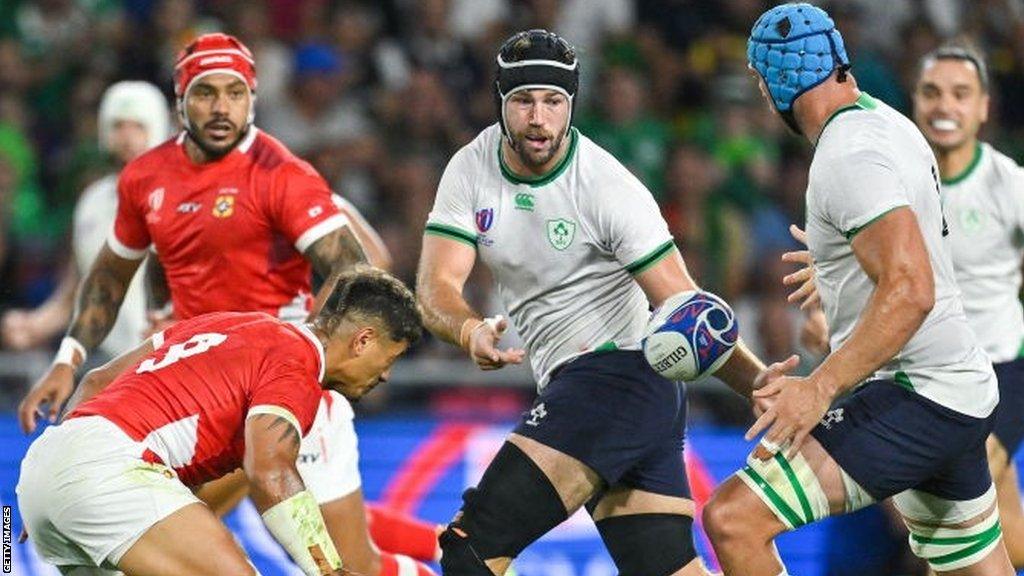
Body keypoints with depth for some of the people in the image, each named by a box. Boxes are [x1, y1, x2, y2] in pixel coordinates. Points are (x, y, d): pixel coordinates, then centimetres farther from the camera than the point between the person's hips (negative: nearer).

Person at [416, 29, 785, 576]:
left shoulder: (607, 186, -14)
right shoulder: (471, 170, 3)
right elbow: (435, 285, -6)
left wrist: (754, 379, -30)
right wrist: (471, 331, -29)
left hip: (621, 372, -7)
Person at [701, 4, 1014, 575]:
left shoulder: (850, 158, -17)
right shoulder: (890, 123, 13)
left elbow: (910, 291, -28)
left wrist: (821, 387, -31)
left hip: (917, 396, -11)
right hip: (966, 397, 11)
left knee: (733, 518, -18)